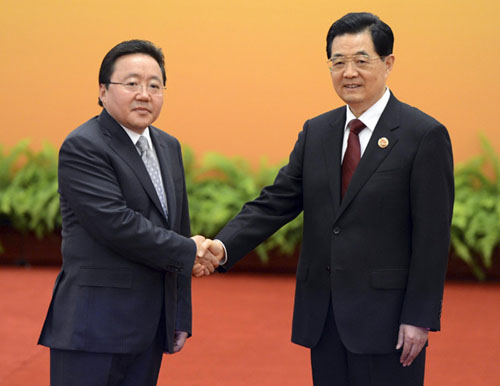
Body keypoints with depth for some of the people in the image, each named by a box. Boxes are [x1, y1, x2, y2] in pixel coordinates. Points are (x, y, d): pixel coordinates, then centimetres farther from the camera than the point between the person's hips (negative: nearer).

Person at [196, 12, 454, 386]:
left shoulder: (425, 135, -6)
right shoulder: (316, 132, 11)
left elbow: (432, 236, -9)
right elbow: (276, 202, 6)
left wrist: (419, 318, -13)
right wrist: (224, 247, -11)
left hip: (385, 314, -5)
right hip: (323, 315, 5)